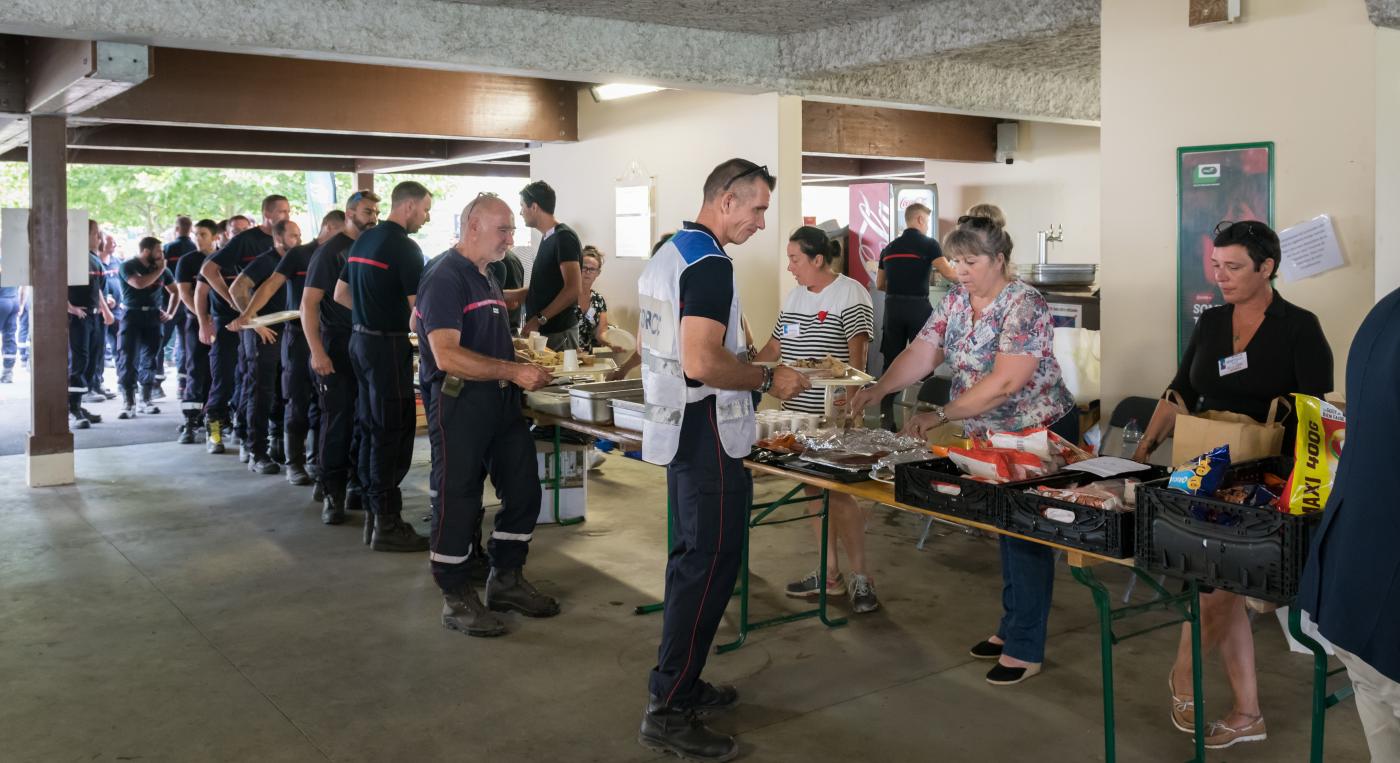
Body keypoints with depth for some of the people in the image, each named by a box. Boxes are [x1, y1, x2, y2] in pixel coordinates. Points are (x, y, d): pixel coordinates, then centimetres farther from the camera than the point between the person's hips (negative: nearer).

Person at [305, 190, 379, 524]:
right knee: (337, 421, -2)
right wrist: (317, 351, -19)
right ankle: (332, 494, 6)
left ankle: (358, 488, 21)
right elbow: (309, 303, -11)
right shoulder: (330, 251, -6)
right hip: (338, 349, -5)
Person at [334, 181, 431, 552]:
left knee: (372, 429, 14)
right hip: (389, 345, -9)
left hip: (361, 339, 9)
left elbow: (340, 294, 18)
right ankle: (387, 525, 0)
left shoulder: (363, 240, 13)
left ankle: (373, 514, 21)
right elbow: (418, 308, -17)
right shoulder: (405, 247, -14)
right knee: (392, 435, -4)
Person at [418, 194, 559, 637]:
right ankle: (457, 601, 14)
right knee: (458, 501, 0)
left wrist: (525, 367, 14)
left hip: (501, 401, 9)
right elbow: (447, 355, -24)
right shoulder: (446, 278, -14)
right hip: (458, 403, -9)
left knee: (523, 492, 13)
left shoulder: (487, 278, 16)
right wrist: (513, 371, -24)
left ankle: (506, 582, 28)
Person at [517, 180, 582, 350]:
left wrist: (539, 319, -22)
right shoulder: (548, 238, 16)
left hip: (558, 333, -8)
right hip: (542, 330, 8)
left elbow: (573, 289, -22)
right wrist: (511, 295, 22)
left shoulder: (563, 237, -13)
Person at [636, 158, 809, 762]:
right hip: (707, 436, -11)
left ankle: (679, 685, 29)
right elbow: (702, 362, -27)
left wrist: (746, 362, 21)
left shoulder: (667, 252, 14)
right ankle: (668, 714, 2)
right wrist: (768, 379, -13)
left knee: (692, 559, 18)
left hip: (676, 429, 11)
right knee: (710, 568, -5)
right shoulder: (710, 264, -18)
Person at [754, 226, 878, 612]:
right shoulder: (794, 296, 14)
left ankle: (861, 577, 4)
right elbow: (775, 347, 20)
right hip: (798, 412, 8)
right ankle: (829, 575, 21)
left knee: (838, 493, -7)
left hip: (833, 415, -7)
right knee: (815, 491, 11)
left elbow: (857, 356, -14)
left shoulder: (851, 295, -8)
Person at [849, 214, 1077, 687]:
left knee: (1027, 537, -1)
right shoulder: (955, 301, 1)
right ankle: (1012, 627, 30)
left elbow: (1004, 383, -30)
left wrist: (941, 415, -32)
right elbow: (921, 353, -5)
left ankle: (1025, 650, 8)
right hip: (992, 436, 8)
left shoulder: (1025, 307, -22)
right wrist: (878, 389, -22)